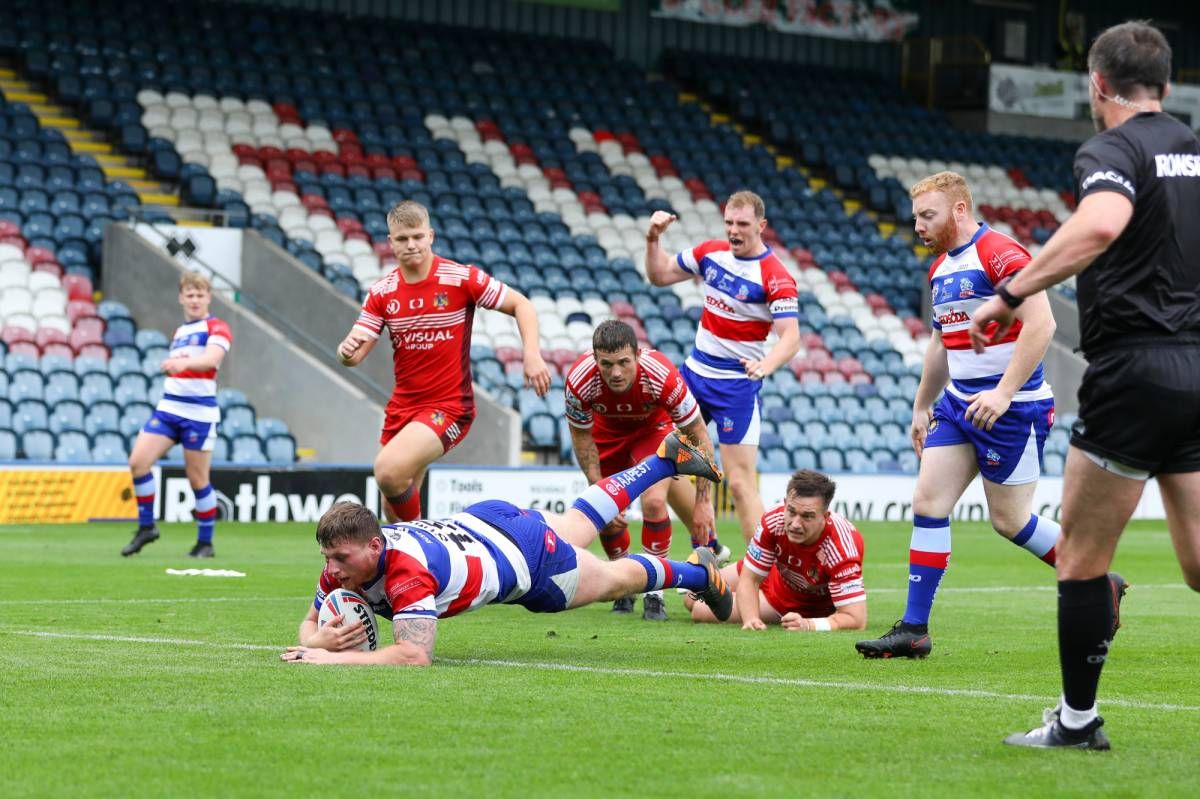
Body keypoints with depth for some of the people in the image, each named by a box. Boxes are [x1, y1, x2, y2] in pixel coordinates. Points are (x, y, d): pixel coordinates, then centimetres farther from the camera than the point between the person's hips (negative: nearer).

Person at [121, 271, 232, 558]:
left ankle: (205, 543, 12)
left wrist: (183, 362, -42)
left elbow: (212, 358, -26)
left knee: (198, 480, -2)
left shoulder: (217, 328, -4)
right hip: (168, 408, 6)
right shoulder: (179, 332, 20)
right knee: (138, 461, -9)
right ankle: (146, 527, 5)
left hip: (199, 413, -6)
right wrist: (171, 364, 12)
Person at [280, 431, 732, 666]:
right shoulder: (344, 562, -26)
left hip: (526, 552, -6)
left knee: (615, 580, 22)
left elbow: (415, 655, -52)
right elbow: (309, 626, -15)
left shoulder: (406, 569, -46)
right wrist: (321, 640, -38)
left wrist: (337, 659, -54)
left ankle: (697, 572, 50)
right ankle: (668, 459, 54)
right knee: (579, 524, 33)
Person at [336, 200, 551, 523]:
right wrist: (346, 350, -26)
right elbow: (354, 355, -1)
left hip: (449, 406, -5)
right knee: (394, 509, 8)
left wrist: (533, 355, -18)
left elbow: (521, 304, -3)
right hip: (402, 407, 5)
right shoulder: (381, 292, 1)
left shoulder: (461, 278, -10)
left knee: (388, 470, -27)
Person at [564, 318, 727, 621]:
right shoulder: (580, 381, -36)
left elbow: (700, 437, -27)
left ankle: (653, 593, -7)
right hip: (607, 431, 2)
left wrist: (704, 503, -27)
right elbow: (581, 436, -15)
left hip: (653, 426, -2)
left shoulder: (662, 376, -41)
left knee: (654, 501, -22)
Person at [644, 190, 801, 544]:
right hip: (695, 370, 7)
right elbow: (660, 275, 15)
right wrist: (653, 239, -3)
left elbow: (791, 337, -26)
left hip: (737, 385, -7)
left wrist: (767, 364, -45)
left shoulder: (775, 277, -18)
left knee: (741, 482, -12)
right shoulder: (711, 253, 2)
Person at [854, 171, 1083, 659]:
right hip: (958, 404, 8)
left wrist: (1004, 393, -28)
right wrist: (921, 406, 26)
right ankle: (914, 629, 0)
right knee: (928, 501, -2)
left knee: (1009, 520, -1)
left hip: (1011, 407, -8)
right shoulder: (940, 269, 13)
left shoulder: (1000, 254, -15)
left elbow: (1041, 324, -24)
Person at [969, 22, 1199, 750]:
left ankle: (1078, 720, 11)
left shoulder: (1112, 150, -9)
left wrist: (1013, 294, -27)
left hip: (1135, 370, -7)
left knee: (1081, 555, 5)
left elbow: (1100, 223, -31)